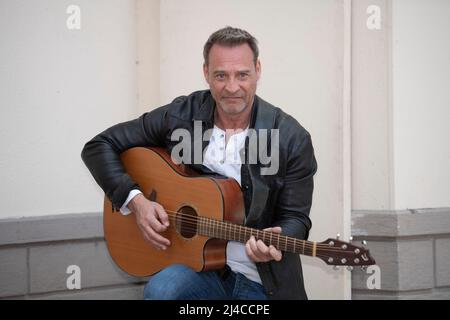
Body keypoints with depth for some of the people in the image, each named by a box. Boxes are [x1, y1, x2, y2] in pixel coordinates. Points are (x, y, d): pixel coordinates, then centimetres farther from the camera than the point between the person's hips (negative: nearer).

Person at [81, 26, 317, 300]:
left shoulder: (293, 139, -7)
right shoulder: (180, 116, -4)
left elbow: (295, 218, -3)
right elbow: (100, 146, 2)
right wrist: (135, 200, -12)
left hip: (262, 281, 0)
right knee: (160, 290, -30)